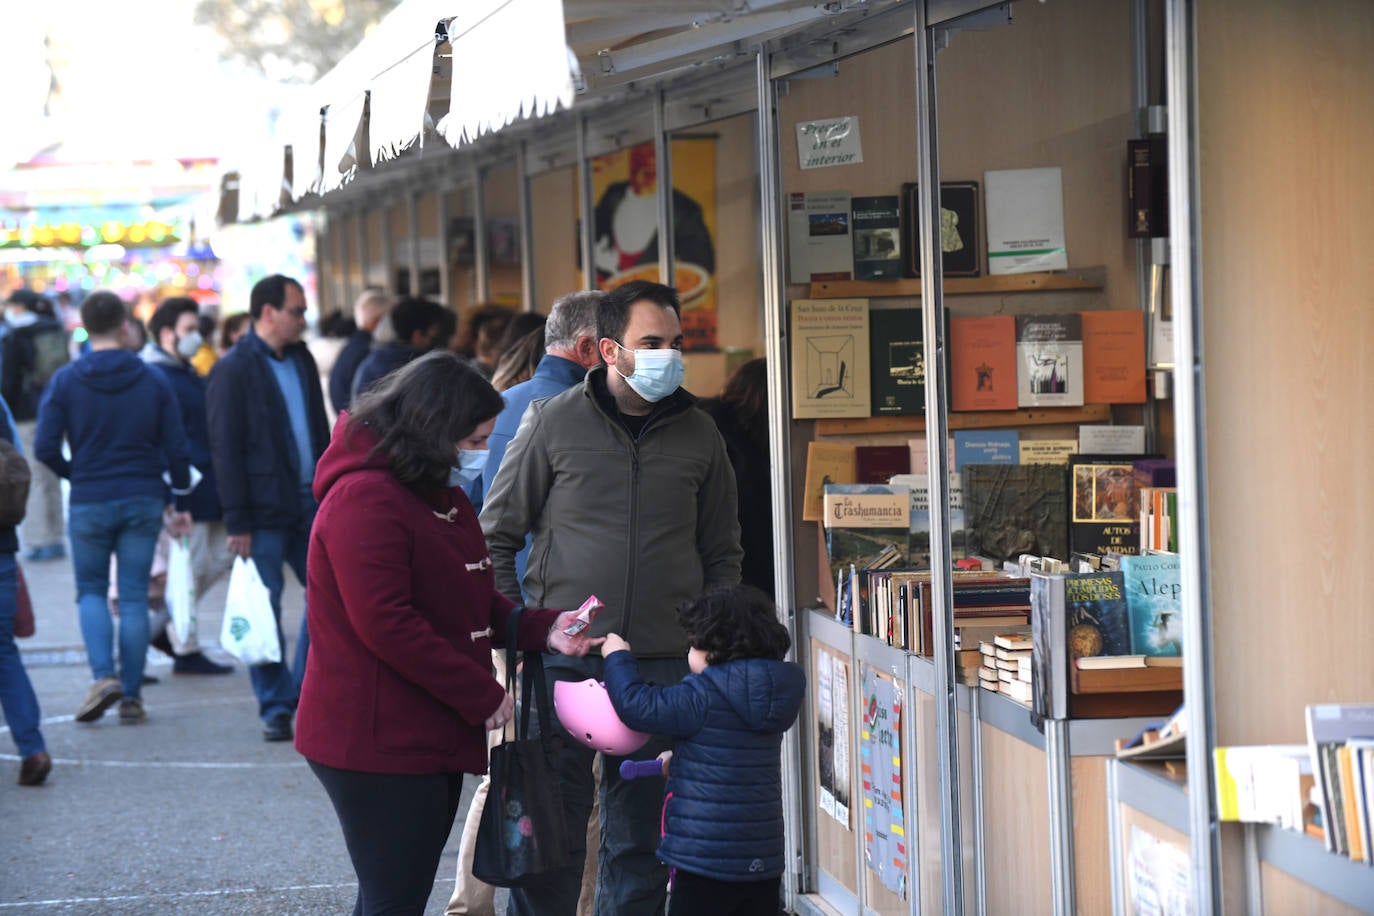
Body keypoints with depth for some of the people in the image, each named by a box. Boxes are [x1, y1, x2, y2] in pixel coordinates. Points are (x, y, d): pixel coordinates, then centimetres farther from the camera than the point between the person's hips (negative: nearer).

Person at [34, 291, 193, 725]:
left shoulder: (65, 381, -4)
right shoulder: (153, 381, 0)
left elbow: (45, 448, -9)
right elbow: (177, 448, 0)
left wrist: (74, 474, 10)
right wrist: (182, 503, 10)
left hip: (89, 502, -1)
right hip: (144, 500, 1)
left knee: (91, 590, 13)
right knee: (134, 596, 6)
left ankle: (104, 676, -8)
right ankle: (131, 696, 6)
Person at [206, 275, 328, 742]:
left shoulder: (302, 361, 12)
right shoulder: (234, 369, -8)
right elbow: (225, 448, -11)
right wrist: (236, 522, -15)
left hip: (310, 505, 7)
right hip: (264, 512, -6)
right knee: (264, 609, 0)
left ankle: (307, 690, 17)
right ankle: (275, 708, 7)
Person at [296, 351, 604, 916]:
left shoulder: (444, 498, 16)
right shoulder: (366, 499, -17)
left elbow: (476, 603, 20)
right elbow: (386, 625, -23)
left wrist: (544, 630, 0)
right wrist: (484, 695, -18)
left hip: (432, 738, 10)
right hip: (378, 741, -10)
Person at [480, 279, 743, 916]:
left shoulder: (698, 435, 9)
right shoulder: (555, 422, 0)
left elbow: (721, 554, 17)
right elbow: (495, 535, 5)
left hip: (664, 666, 3)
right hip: (565, 659, -2)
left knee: (642, 837, 8)